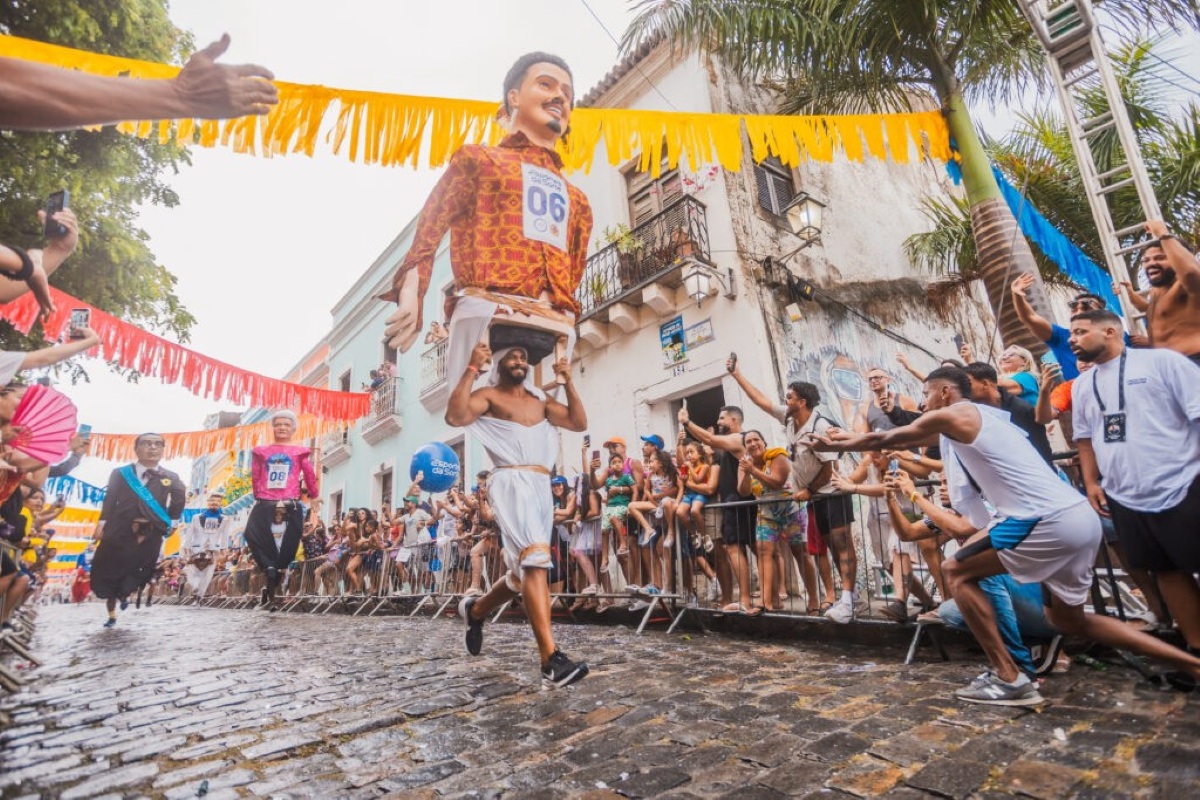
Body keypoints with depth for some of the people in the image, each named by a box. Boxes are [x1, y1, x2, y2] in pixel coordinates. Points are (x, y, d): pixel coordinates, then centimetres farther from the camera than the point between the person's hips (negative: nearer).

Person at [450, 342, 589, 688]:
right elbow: (455, 416, -13)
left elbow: (579, 422, 15)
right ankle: (551, 661, -26)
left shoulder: (540, 400, 23)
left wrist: (568, 382, 8)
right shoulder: (488, 396, 6)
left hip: (542, 486, 7)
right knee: (536, 560, -23)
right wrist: (472, 368, -12)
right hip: (512, 482, -7)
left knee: (526, 571, 14)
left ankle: (475, 610, 39)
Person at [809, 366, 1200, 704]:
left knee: (957, 571, 1)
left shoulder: (952, 416, -7)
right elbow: (900, 441, 28)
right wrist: (850, 437, 31)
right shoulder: (979, 417, 21)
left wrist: (835, 444, 15)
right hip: (1080, 517, 10)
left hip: (1047, 521, -10)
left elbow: (885, 438, 3)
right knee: (1068, 619, 24)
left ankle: (1008, 678, 2)